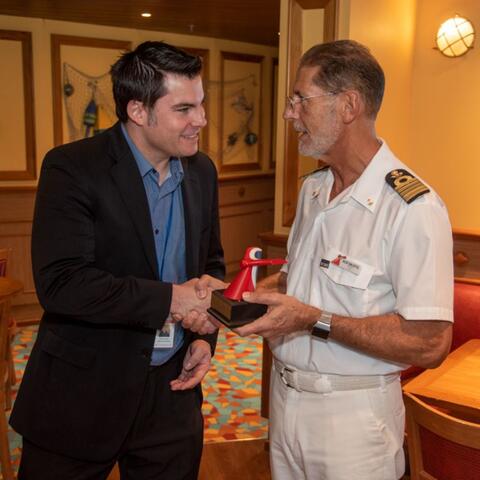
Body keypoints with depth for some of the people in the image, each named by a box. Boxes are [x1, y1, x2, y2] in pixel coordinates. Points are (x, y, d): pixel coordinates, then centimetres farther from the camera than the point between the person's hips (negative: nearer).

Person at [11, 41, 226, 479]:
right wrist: (171, 299, -23)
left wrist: (205, 336, 0)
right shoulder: (72, 167, -14)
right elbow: (59, 283, -23)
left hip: (172, 392, 5)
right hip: (83, 394, -4)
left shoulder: (202, 171, 4)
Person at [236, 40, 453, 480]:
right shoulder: (313, 188, 6)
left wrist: (313, 320, -24)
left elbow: (429, 344, -24)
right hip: (285, 394, 7)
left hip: (351, 412, -7)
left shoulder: (413, 207, -22)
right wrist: (257, 294, -4)